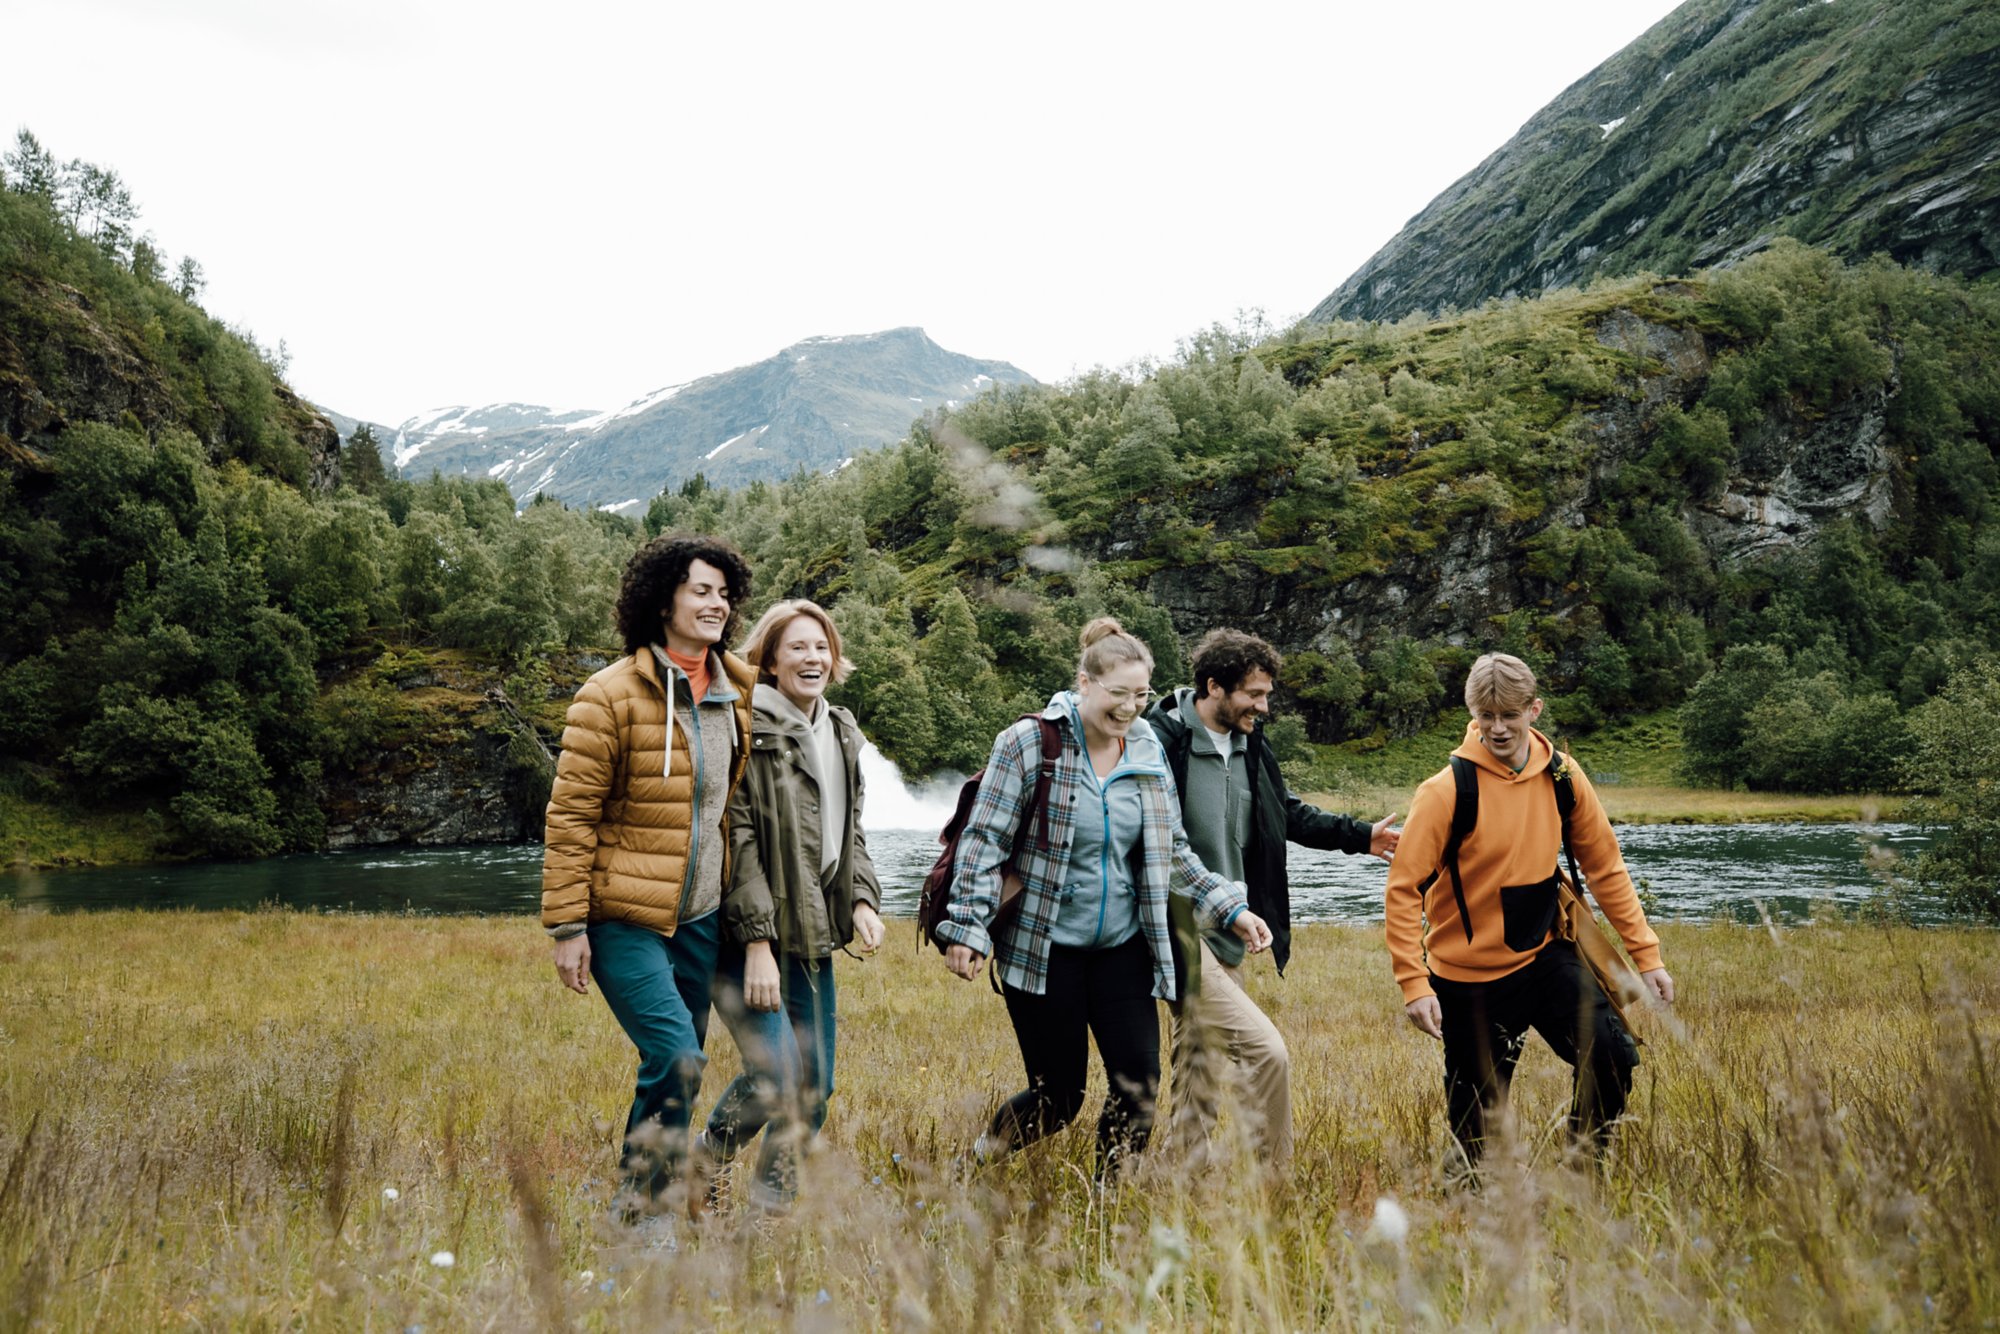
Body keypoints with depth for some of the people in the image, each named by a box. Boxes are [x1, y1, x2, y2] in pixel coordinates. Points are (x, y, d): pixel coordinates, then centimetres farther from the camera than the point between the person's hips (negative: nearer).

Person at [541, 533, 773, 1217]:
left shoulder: (739, 691, 8)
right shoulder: (612, 695, -11)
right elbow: (570, 817, -10)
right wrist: (567, 926, -13)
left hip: (701, 916, 6)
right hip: (625, 918, -6)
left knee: (676, 1066, 11)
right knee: (677, 1061, -15)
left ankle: (650, 1201, 26)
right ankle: (639, 1206, 2)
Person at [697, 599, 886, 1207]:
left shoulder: (841, 734, 14)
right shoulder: (749, 728, -11)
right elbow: (738, 840, -15)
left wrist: (863, 899, 4)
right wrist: (758, 941, -19)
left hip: (813, 936, 8)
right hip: (753, 934, -7)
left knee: (815, 1086, 9)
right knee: (776, 1079, -13)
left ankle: (773, 1203, 25)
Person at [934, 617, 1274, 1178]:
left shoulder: (1147, 751, 6)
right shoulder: (1029, 743, -10)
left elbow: (1171, 852, 15)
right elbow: (984, 840, -10)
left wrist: (1230, 909, 8)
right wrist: (967, 926, -16)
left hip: (1122, 945, 5)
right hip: (1044, 948, -5)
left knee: (1139, 1084, -2)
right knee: (1059, 1096, 2)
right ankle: (978, 1160, 30)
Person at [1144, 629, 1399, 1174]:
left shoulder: (1250, 746, 10)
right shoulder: (1160, 745, -16)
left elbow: (1289, 814, 25)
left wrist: (1360, 835, 22)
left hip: (1226, 939, 9)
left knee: (1201, 1078, 15)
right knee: (1266, 1051, -16)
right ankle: (1272, 1186, -2)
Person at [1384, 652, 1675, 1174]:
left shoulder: (1561, 775, -3)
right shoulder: (1448, 789, -16)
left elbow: (1605, 867, 5)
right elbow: (1404, 888, -15)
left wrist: (1646, 953, 2)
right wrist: (1414, 983, -22)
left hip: (1545, 955, 4)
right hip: (1469, 974, -3)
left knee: (1613, 1057, -11)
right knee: (1477, 1123, 4)